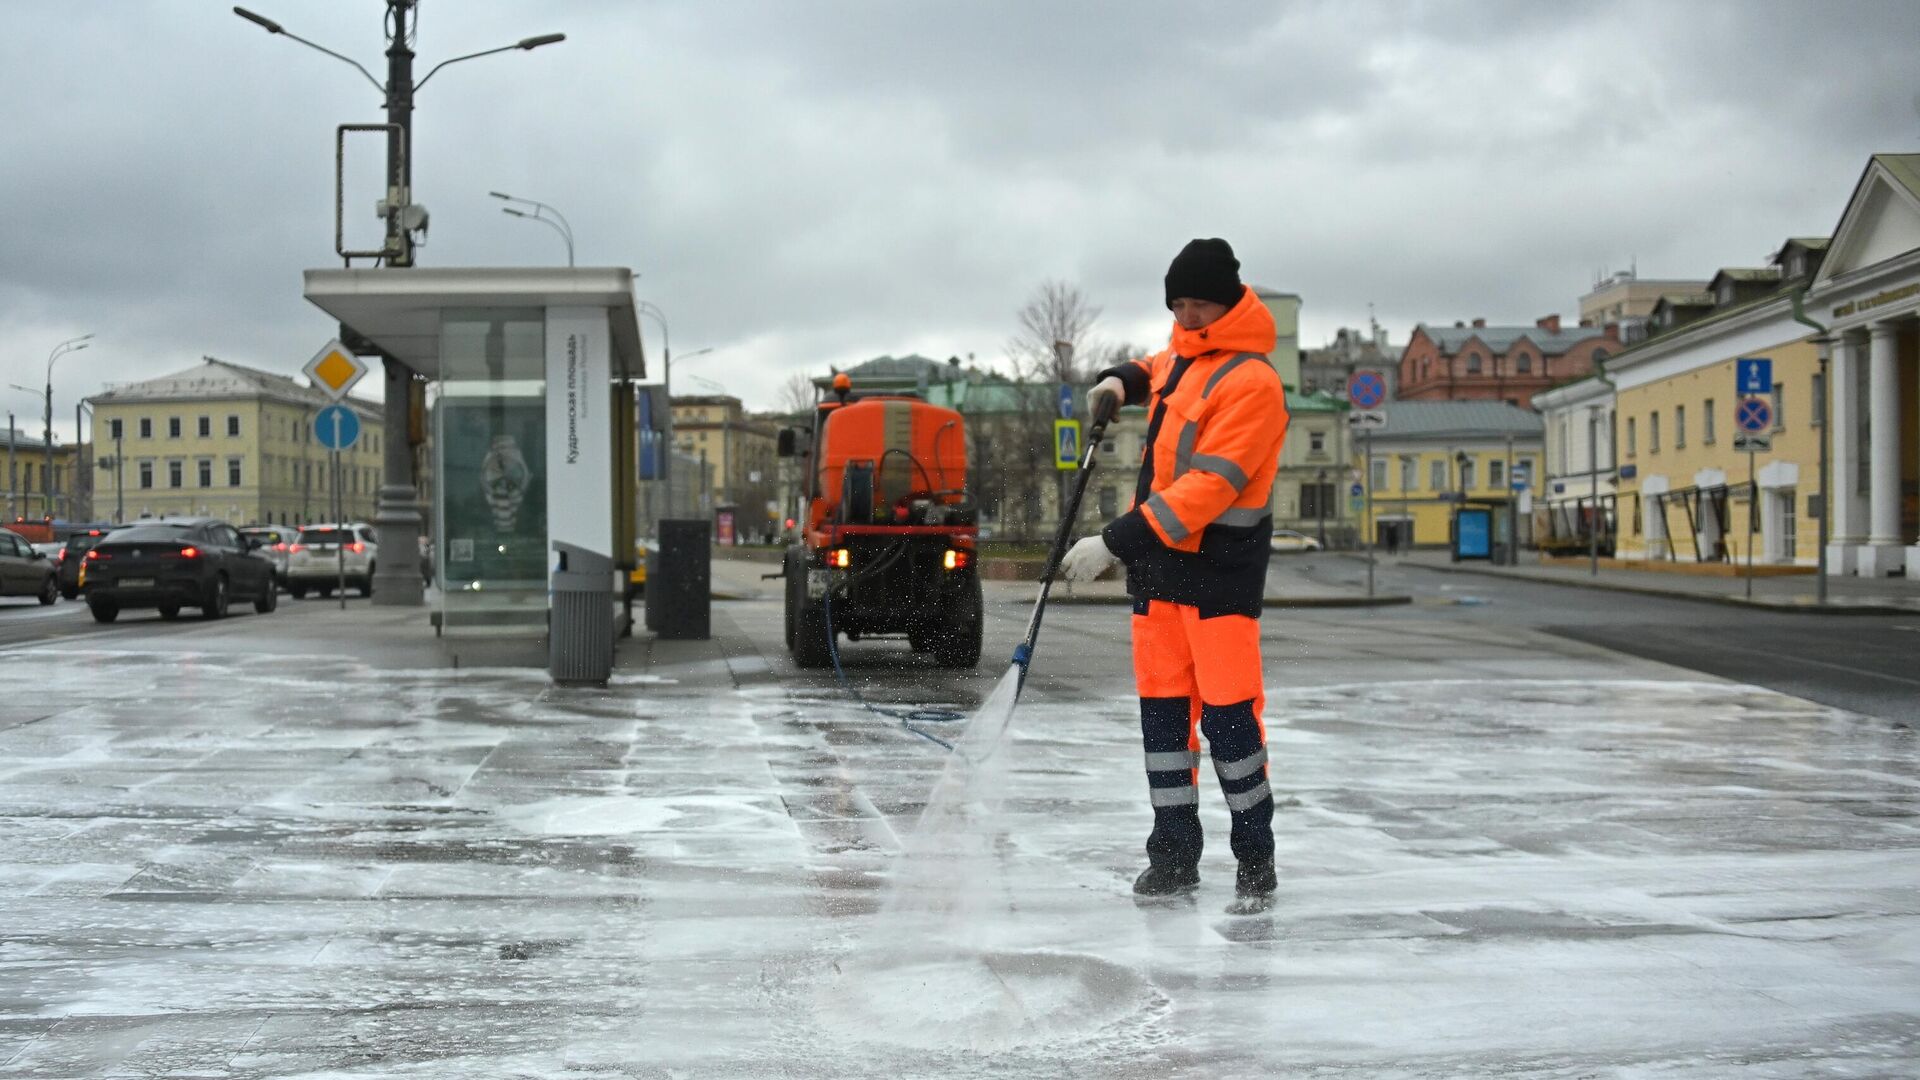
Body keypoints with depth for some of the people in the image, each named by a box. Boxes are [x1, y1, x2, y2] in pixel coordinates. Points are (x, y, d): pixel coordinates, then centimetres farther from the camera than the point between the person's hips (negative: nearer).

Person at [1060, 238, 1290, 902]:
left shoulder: (1251, 381, -15)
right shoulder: (1184, 351, 11)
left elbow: (1208, 485, -23)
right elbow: (1158, 371, 38)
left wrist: (1115, 542, -26)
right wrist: (1121, 381, 12)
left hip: (1220, 566, -8)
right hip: (1156, 555, 8)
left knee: (1227, 711, -8)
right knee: (1162, 707, 8)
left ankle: (1255, 853, 8)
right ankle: (1174, 853, 16)